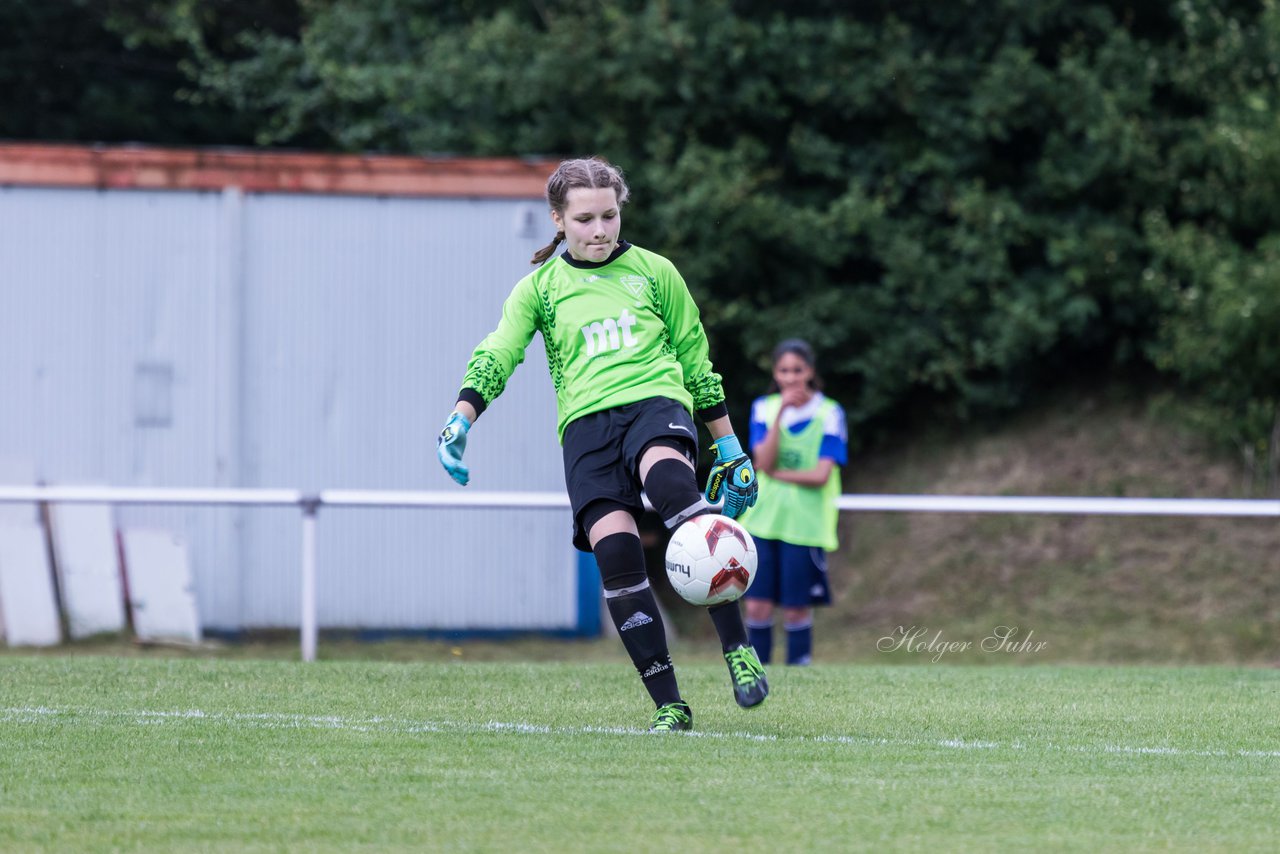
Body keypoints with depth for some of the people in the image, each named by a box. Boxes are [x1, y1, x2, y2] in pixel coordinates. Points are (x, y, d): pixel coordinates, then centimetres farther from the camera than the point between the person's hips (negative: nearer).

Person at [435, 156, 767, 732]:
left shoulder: (654, 273, 18)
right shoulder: (540, 288, 17)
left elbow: (696, 361, 23)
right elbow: (496, 356, 5)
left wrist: (728, 449, 22)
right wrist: (459, 420, -14)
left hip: (656, 401, -1)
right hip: (586, 422, 2)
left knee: (669, 481, -37)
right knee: (615, 553, -21)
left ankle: (738, 651, -35)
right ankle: (668, 705, -13)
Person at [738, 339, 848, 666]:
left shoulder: (829, 413, -3)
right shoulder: (764, 408, 5)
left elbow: (821, 475, -10)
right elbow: (764, 462, -9)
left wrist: (776, 473, -8)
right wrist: (781, 413, -14)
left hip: (804, 525, -2)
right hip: (763, 520, 2)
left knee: (797, 610, 0)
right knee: (757, 605, -1)